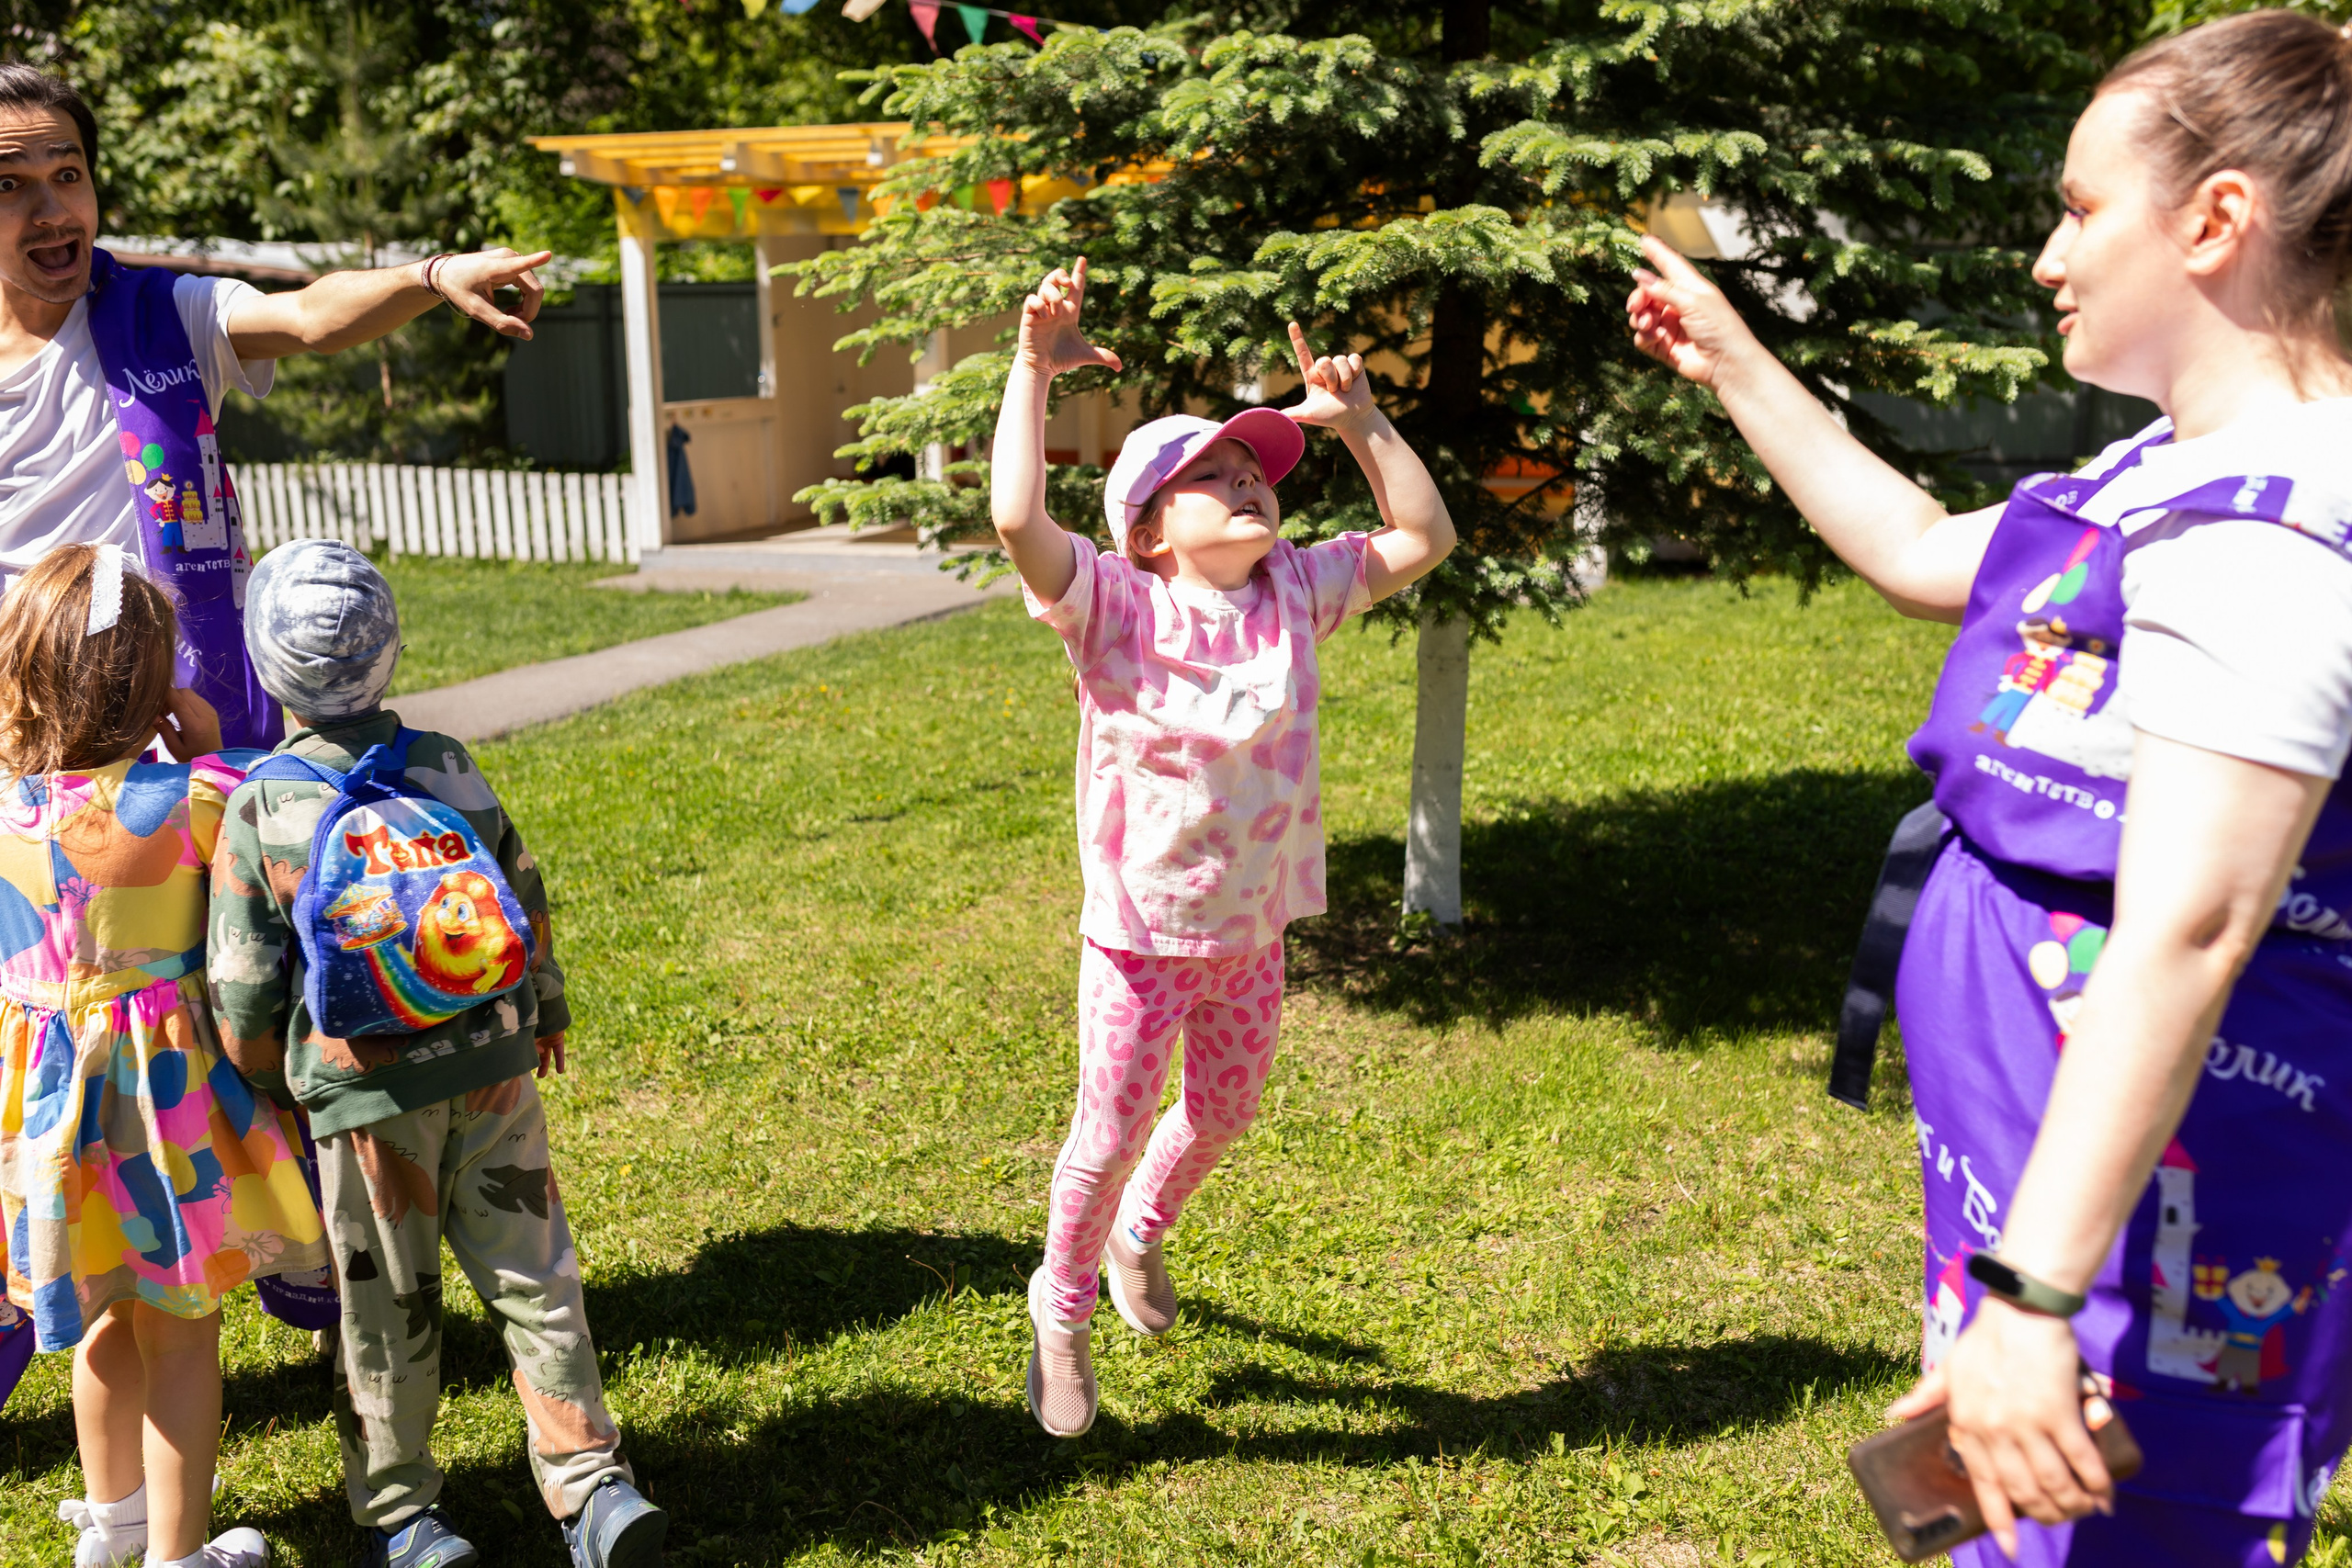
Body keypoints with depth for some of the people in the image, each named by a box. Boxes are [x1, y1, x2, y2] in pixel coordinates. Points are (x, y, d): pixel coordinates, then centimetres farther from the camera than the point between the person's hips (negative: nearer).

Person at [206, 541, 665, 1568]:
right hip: (494, 1061, 2)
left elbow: (245, 995, -6)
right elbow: (526, 900, 9)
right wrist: (545, 1010, 25)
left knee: (389, 1307, 11)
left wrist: (270, 1085, 12)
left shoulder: (259, 809, -10)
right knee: (531, 1274, 9)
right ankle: (590, 1483, 10)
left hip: (368, 1094, -2)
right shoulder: (449, 767, -1)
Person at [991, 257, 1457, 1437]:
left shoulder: (1295, 592, 0)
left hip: (1253, 927, 5)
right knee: (1110, 1136, 5)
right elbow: (1016, 521, -30)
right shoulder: (1115, 604, -15)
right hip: (1140, 930, -5)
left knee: (1220, 1114, 23)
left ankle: (1137, 1236, 54)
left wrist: (1358, 423, -3)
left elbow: (1422, 537, 5)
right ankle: (1060, 1306, 33)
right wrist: (1032, 371, -27)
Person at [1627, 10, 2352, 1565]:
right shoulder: (2191, 467, 9)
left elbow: (2184, 938, -31)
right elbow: (1920, 552, 23)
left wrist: (2032, 1300, -33)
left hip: (2153, 1200, -10)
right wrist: (1736, 368, 26)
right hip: (2046, 1148, 10)